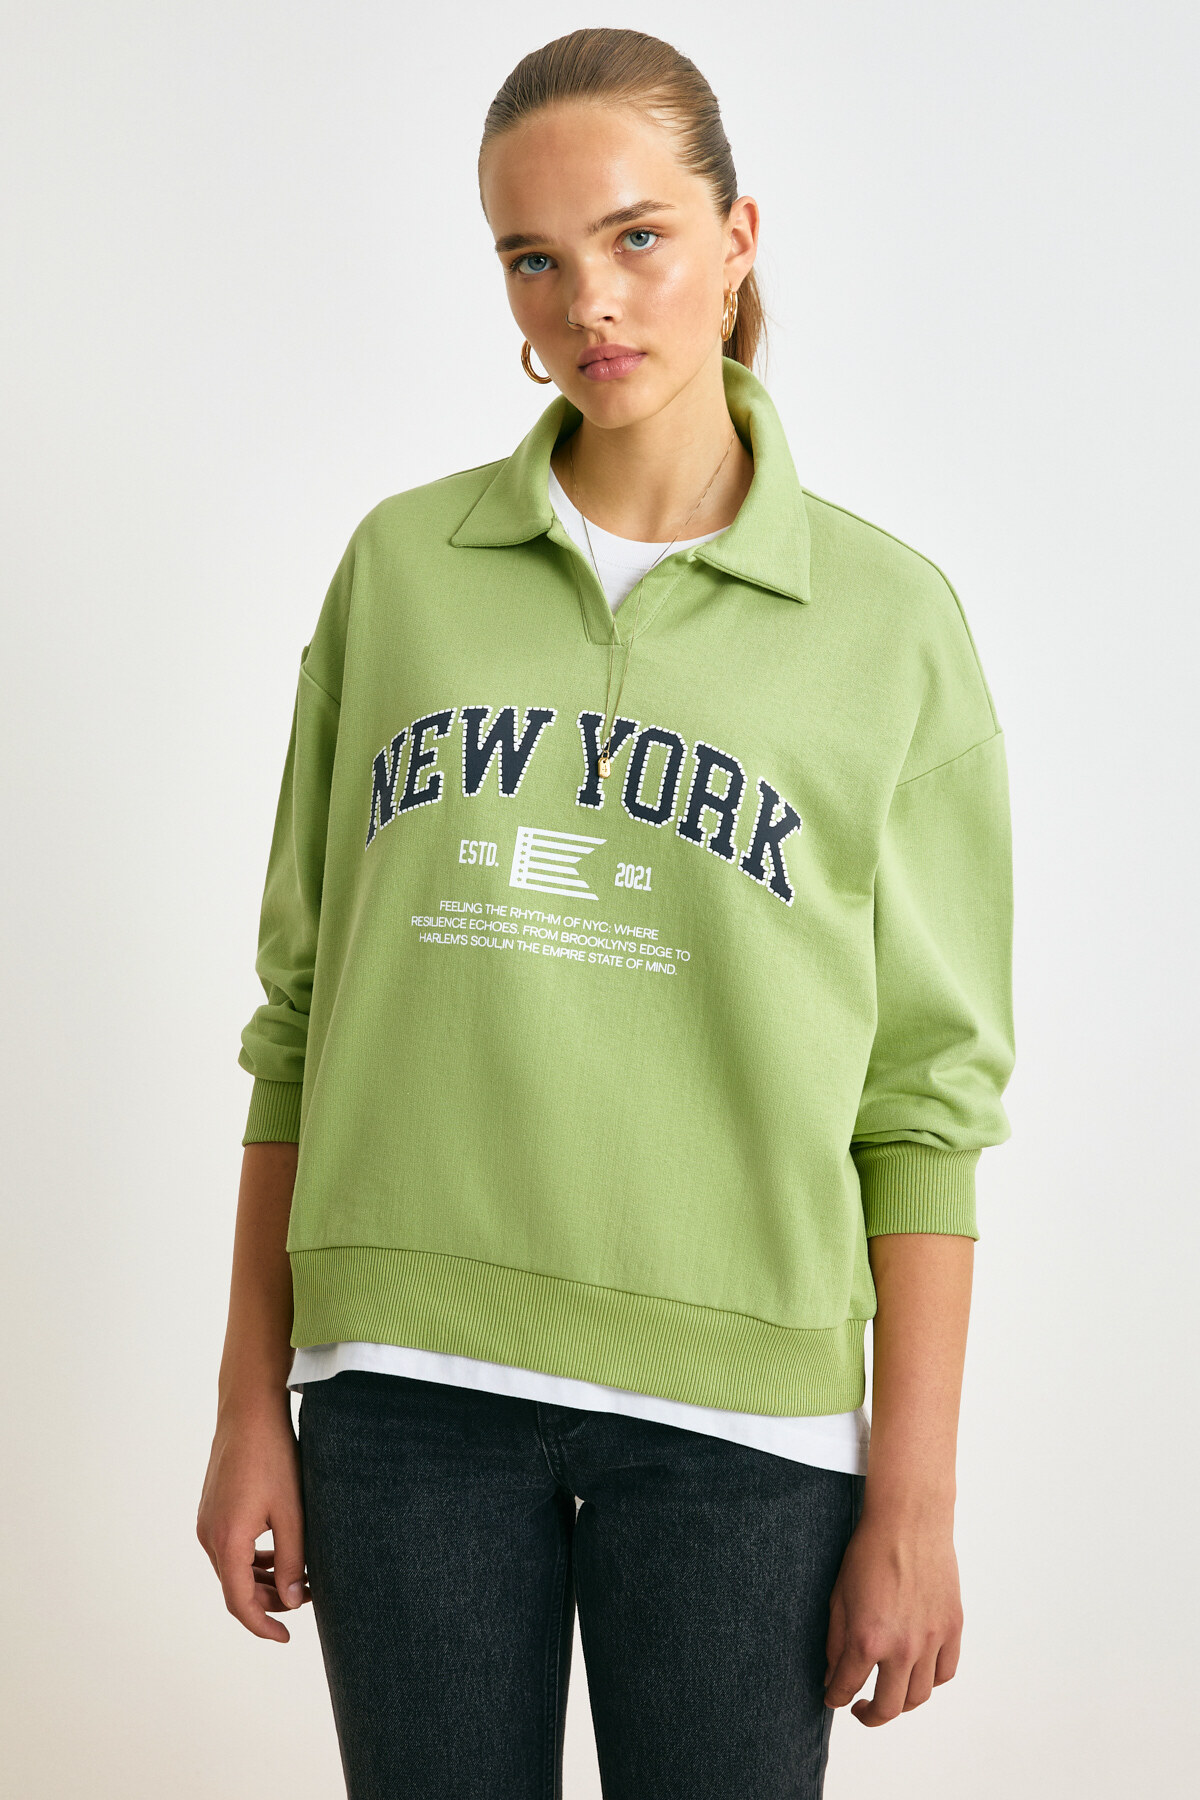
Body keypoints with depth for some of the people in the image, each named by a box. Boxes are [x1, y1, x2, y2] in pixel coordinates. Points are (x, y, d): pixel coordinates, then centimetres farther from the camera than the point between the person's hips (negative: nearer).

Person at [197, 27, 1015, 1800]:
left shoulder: (890, 619, 1)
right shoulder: (400, 562, 6)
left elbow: (926, 1089, 0)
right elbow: (304, 1000, 8)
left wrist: (914, 1504, -4)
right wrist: (250, 1404, 6)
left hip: (739, 1392, -1)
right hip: (409, 1380, 2)